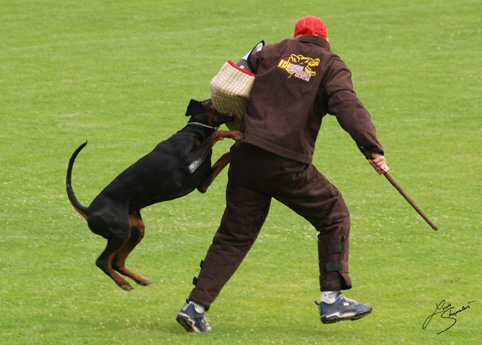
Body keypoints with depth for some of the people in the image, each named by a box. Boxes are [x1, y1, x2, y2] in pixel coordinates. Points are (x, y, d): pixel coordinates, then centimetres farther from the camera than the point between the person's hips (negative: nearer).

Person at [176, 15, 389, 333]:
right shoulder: (332, 67, 4)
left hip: (246, 157, 4)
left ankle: (196, 305, 3)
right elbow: (347, 106, -14)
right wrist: (373, 148, -23)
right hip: (287, 164, -4)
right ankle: (332, 299, 9)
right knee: (334, 216, 14)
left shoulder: (274, 53, 15)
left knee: (234, 235, 11)